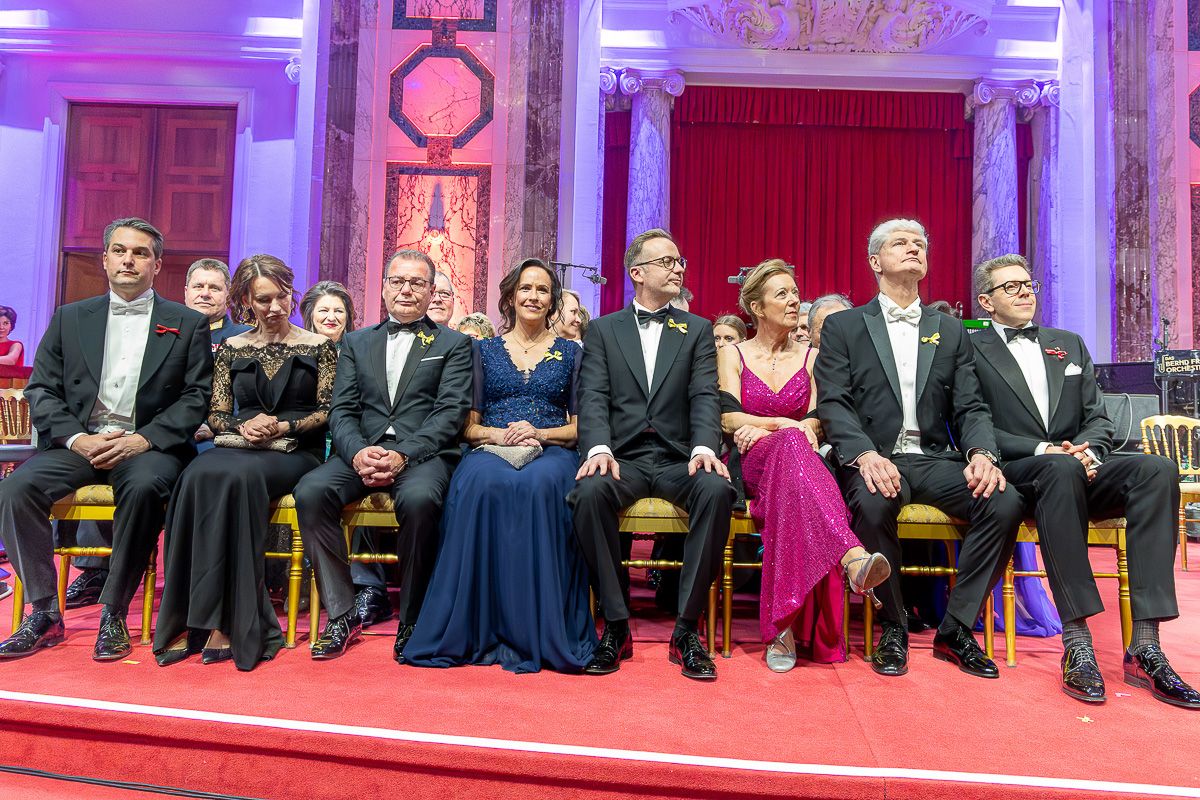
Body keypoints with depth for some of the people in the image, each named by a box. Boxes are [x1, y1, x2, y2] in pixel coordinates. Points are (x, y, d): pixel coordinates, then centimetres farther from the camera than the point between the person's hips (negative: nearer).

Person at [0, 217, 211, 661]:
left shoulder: (187, 324, 8)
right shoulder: (70, 318, 16)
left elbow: (197, 397, 0)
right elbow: (41, 390, 9)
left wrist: (144, 439, -14)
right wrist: (76, 439, -9)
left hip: (149, 446, -3)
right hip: (79, 442, 3)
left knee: (143, 487, -35)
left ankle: (113, 614, -21)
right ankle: (44, 612, -10)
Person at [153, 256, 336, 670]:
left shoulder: (318, 346, 8)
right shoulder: (231, 349, 16)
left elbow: (328, 412, 3)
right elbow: (216, 415, 14)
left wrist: (283, 426, -11)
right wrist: (244, 425, -7)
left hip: (294, 452, -3)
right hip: (238, 446, 3)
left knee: (238, 476, -36)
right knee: (199, 476, -33)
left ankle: (231, 623, -32)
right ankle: (189, 619, -28)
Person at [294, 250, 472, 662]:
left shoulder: (454, 344, 11)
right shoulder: (356, 342, 21)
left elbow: (451, 412, -2)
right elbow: (342, 410, 10)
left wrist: (403, 455, -17)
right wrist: (358, 452, -12)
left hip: (423, 454, -3)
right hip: (362, 452, 4)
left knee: (418, 499, -35)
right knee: (310, 491, -25)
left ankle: (411, 623, -16)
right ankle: (342, 615, -12)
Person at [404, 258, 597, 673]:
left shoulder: (571, 352, 16)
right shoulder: (484, 350, 18)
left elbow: (581, 425, 10)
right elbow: (468, 424, 12)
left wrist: (540, 434, -9)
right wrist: (499, 434, -10)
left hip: (551, 451, 0)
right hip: (492, 449, 1)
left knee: (539, 485, -38)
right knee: (479, 484, -37)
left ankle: (537, 632, -30)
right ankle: (475, 628, -29)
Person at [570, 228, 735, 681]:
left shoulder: (698, 330, 16)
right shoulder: (603, 329, 14)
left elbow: (705, 397, 2)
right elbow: (593, 398, 1)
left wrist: (704, 448, -19)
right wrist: (599, 448, -20)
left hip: (678, 458, 1)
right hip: (623, 456, 0)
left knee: (716, 489, -32)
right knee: (590, 491, -33)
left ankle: (687, 630, -19)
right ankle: (616, 625, -17)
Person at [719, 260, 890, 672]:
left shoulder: (810, 357, 18)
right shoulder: (732, 354, 14)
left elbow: (817, 423, 6)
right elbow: (730, 419, -1)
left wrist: (762, 428, -9)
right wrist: (786, 425, -13)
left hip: (792, 461, 2)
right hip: (750, 467, -2)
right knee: (792, 443, -41)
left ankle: (786, 626, -45)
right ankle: (853, 557, -63)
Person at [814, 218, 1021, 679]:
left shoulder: (950, 332, 19)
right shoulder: (843, 327, 9)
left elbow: (969, 407, 10)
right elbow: (833, 404, -3)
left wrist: (981, 454, -13)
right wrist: (865, 455, -22)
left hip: (935, 459, 4)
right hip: (874, 459, -3)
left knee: (1005, 502, -24)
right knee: (874, 504, -36)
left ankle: (956, 629, -7)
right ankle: (892, 628, -11)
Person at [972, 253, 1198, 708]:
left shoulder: (1069, 344, 24)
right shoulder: (971, 350, 7)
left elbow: (1098, 418, 16)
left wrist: (1088, 449, -7)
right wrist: (1044, 450, -17)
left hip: (1077, 469, 5)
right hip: (1016, 476, -5)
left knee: (1157, 470, -25)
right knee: (1060, 469, -38)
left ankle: (1145, 646, -30)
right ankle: (1077, 643, -37)